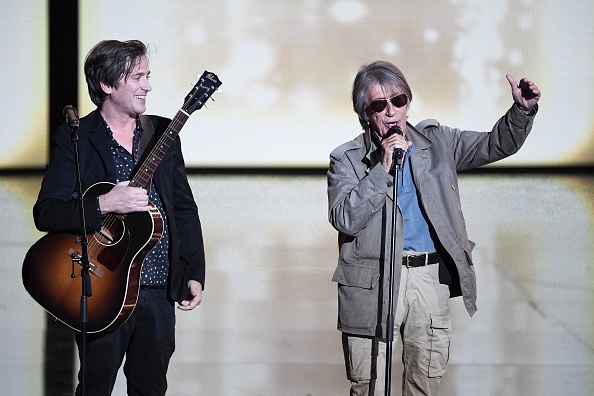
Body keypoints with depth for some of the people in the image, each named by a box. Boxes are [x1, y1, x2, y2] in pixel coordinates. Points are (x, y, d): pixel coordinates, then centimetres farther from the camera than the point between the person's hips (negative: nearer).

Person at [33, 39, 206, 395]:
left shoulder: (162, 132, 9)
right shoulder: (75, 138, -5)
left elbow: (185, 208, 12)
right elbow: (45, 213, -12)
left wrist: (194, 274, 6)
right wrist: (104, 205, -25)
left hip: (161, 290, 4)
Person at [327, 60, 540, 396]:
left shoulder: (435, 141, 10)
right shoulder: (347, 159, 0)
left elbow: (496, 145, 10)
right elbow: (344, 220, -13)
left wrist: (523, 110, -8)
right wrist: (382, 168, -17)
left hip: (431, 277, 3)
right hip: (373, 282, -3)